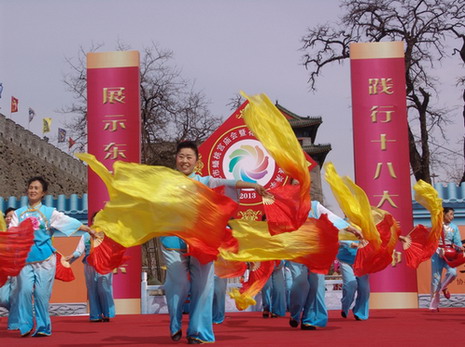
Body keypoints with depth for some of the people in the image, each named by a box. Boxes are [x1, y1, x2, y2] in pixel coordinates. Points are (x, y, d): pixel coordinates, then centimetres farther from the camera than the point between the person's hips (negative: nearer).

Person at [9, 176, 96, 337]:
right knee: (25, 290, -11)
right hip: (24, 257, 1)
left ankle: (43, 327, 3)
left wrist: (90, 231, -3)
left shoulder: (50, 212, 9)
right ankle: (26, 326, -3)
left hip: (44, 258, -1)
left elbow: (71, 222, 3)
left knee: (42, 292, -6)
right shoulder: (19, 213, 14)